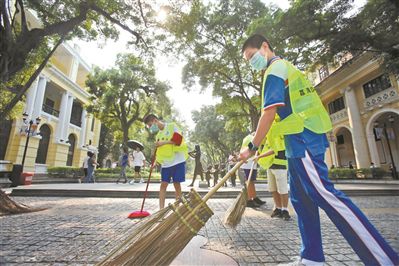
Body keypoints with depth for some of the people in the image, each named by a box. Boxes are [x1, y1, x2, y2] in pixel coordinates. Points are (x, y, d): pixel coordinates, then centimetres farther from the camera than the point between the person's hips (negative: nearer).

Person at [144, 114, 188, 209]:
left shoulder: (172, 126, -2)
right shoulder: (158, 135, 16)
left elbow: (178, 139, -16)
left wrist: (163, 142, -14)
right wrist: (156, 162, 8)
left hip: (177, 161, -5)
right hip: (165, 163, 5)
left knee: (177, 184, 2)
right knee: (163, 185, 1)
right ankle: (161, 209, 8)